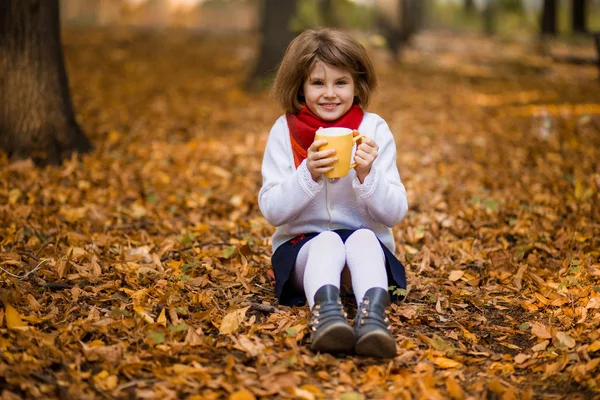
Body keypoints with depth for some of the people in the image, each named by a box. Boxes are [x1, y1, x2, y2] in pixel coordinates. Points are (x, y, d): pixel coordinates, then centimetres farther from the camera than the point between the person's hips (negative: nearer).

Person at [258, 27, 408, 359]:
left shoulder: (374, 129, -1)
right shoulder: (284, 131, -1)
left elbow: (394, 214, -4)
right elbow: (271, 211, -6)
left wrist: (367, 175, -23)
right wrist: (309, 174, -23)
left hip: (368, 245, 1)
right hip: (302, 247, 0)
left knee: (363, 238, -34)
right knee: (328, 241, -34)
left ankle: (373, 317, -59)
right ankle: (326, 314, -61)